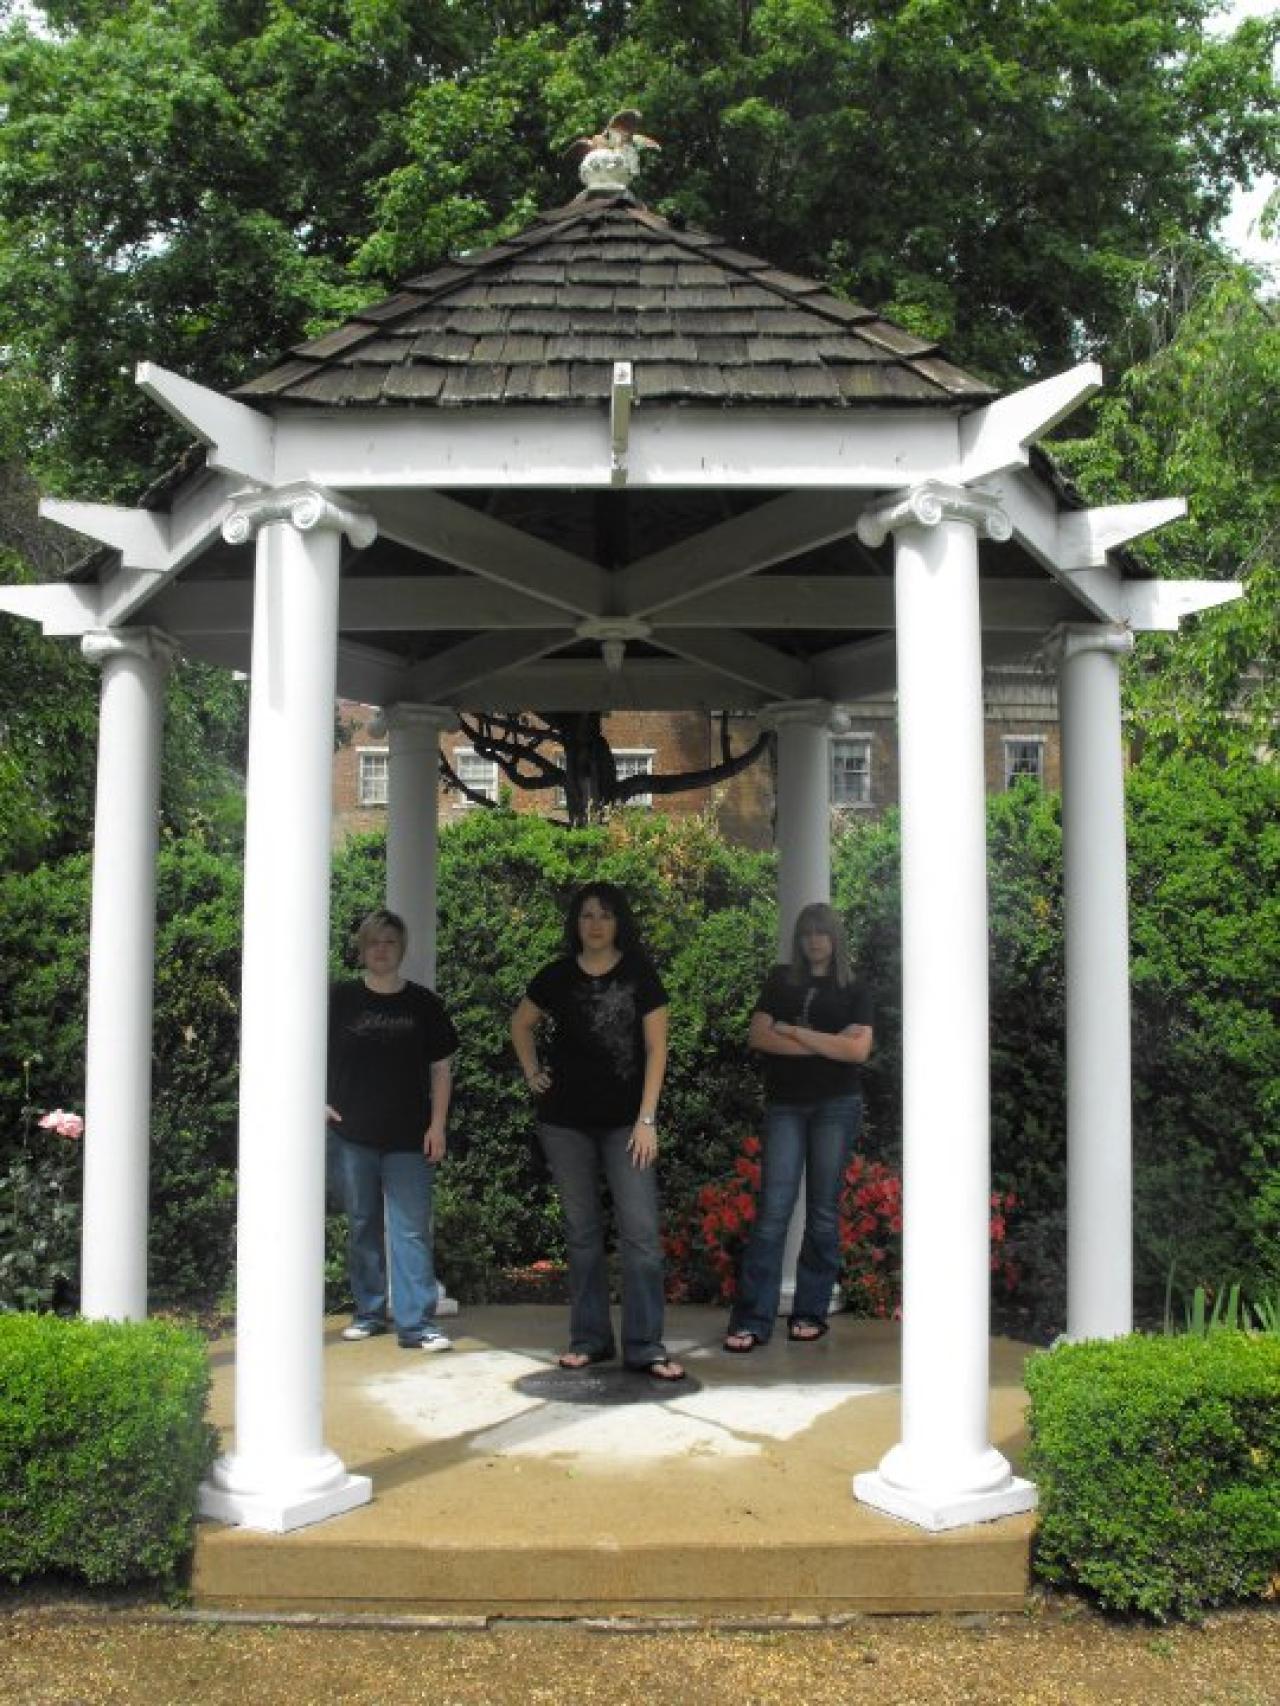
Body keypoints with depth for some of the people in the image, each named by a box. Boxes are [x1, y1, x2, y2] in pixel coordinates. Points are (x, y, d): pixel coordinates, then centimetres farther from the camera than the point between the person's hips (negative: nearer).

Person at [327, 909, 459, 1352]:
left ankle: (416, 1323, -2)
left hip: (409, 1137, -1)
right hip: (353, 1134, 1)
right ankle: (369, 1312, 24)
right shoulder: (340, 999, 4)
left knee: (411, 1230, -4)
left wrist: (437, 1125, 0)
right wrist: (320, 1103, -2)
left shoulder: (424, 1004, 4)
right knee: (362, 1226, 11)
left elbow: (441, 1068, 6)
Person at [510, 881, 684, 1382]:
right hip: (565, 1123, 2)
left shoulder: (640, 975, -2)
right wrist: (531, 1073, 7)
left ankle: (645, 1346, -1)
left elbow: (656, 1049, -4)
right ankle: (589, 1339, 19)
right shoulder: (557, 976, 3)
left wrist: (646, 1119, -9)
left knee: (641, 1232, -7)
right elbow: (521, 1024, 20)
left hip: (624, 1121, -2)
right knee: (581, 1233, 9)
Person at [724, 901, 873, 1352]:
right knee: (772, 1210, -6)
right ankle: (751, 1320, -6)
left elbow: (858, 1049, -7)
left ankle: (811, 1313, 13)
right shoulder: (781, 981, 11)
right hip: (784, 1106, 0)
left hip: (836, 1107, 0)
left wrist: (796, 1032, -7)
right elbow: (758, 1036, -2)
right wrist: (827, 1044, -8)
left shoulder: (853, 990, 8)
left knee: (823, 1211, 4)